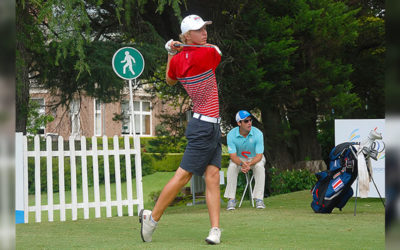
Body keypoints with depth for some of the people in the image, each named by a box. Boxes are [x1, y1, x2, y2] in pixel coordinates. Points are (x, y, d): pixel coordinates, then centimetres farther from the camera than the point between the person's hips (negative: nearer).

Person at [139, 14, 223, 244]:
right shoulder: (208, 53, -17)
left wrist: (171, 53, 20)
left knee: (213, 176, 1)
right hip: (205, 127, -8)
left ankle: (215, 229, -5)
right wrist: (182, 49, 12)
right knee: (183, 176, -2)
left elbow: (170, 80, 26)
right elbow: (217, 51, 8)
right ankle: (152, 218, 7)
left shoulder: (177, 60, 4)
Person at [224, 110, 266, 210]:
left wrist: (249, 164, -45)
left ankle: (259, 199, -29)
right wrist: (242, 164, -44)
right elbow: (233, 155, -22)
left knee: (259, 167, -33)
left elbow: (259, 155, -25)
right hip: (239, 159, 1)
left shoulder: (258, 133, -24)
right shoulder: (231, 135, -21)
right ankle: (231, 199, -27)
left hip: (255, 158, 0)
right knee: (232, 167, -31)